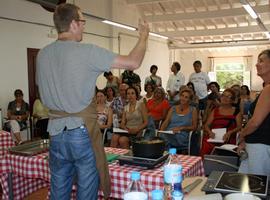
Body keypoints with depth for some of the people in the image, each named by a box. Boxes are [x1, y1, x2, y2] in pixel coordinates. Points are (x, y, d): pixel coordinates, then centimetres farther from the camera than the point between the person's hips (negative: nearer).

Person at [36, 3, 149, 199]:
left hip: (56, 133, 6)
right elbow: (133, 63, -11)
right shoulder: (87, 51, -13)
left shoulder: (42, 55, 4)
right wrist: (144, 36, 4)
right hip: (83, 133, -5)